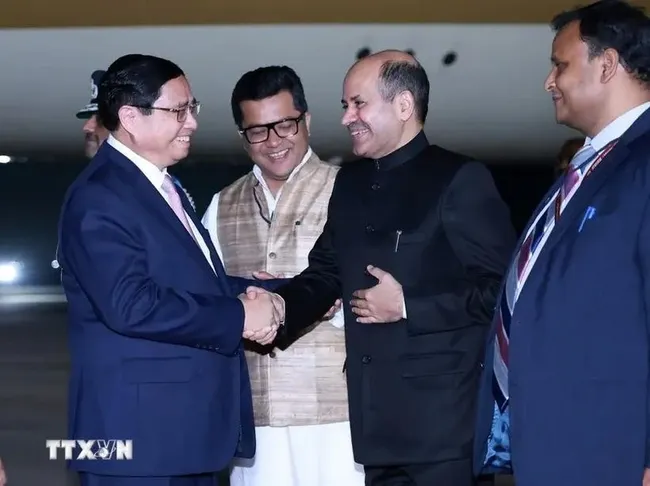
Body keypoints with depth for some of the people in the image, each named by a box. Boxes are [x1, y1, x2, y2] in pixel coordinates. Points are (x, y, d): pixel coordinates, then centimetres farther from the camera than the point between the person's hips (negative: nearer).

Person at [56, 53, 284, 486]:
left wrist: (265, 294, 3)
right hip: (141, 433, -10)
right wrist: (238, 317, -17)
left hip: (189, 429, 10)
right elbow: (132, 305, -25)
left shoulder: (162, 185, 17)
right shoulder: (99, 198, -15)